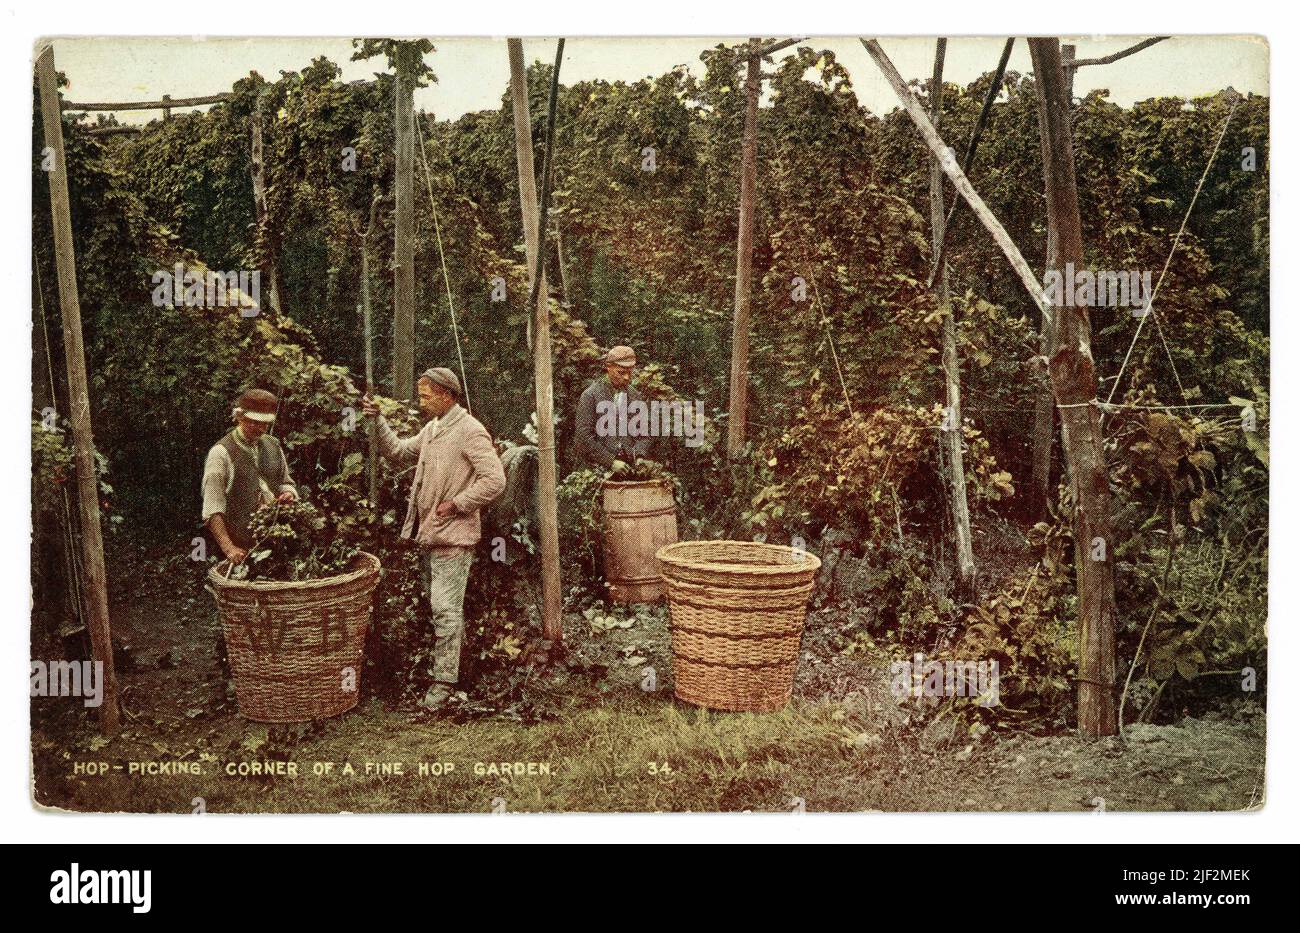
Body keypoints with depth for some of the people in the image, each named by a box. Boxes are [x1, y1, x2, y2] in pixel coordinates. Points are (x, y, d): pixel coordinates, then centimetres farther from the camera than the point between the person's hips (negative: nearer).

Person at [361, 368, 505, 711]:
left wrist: (456, 504, -17)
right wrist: (378, 421, 10)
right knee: (438, 605, 17)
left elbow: (494, 480, -20)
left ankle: (444, 682, -3)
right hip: (429, 533, 9)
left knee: (445, 608, -8)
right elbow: (399, 452, 22)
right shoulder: (432, 428, 14)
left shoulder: (470, 431, -14)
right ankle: (451, 660, 30)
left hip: (453, 535, -9)